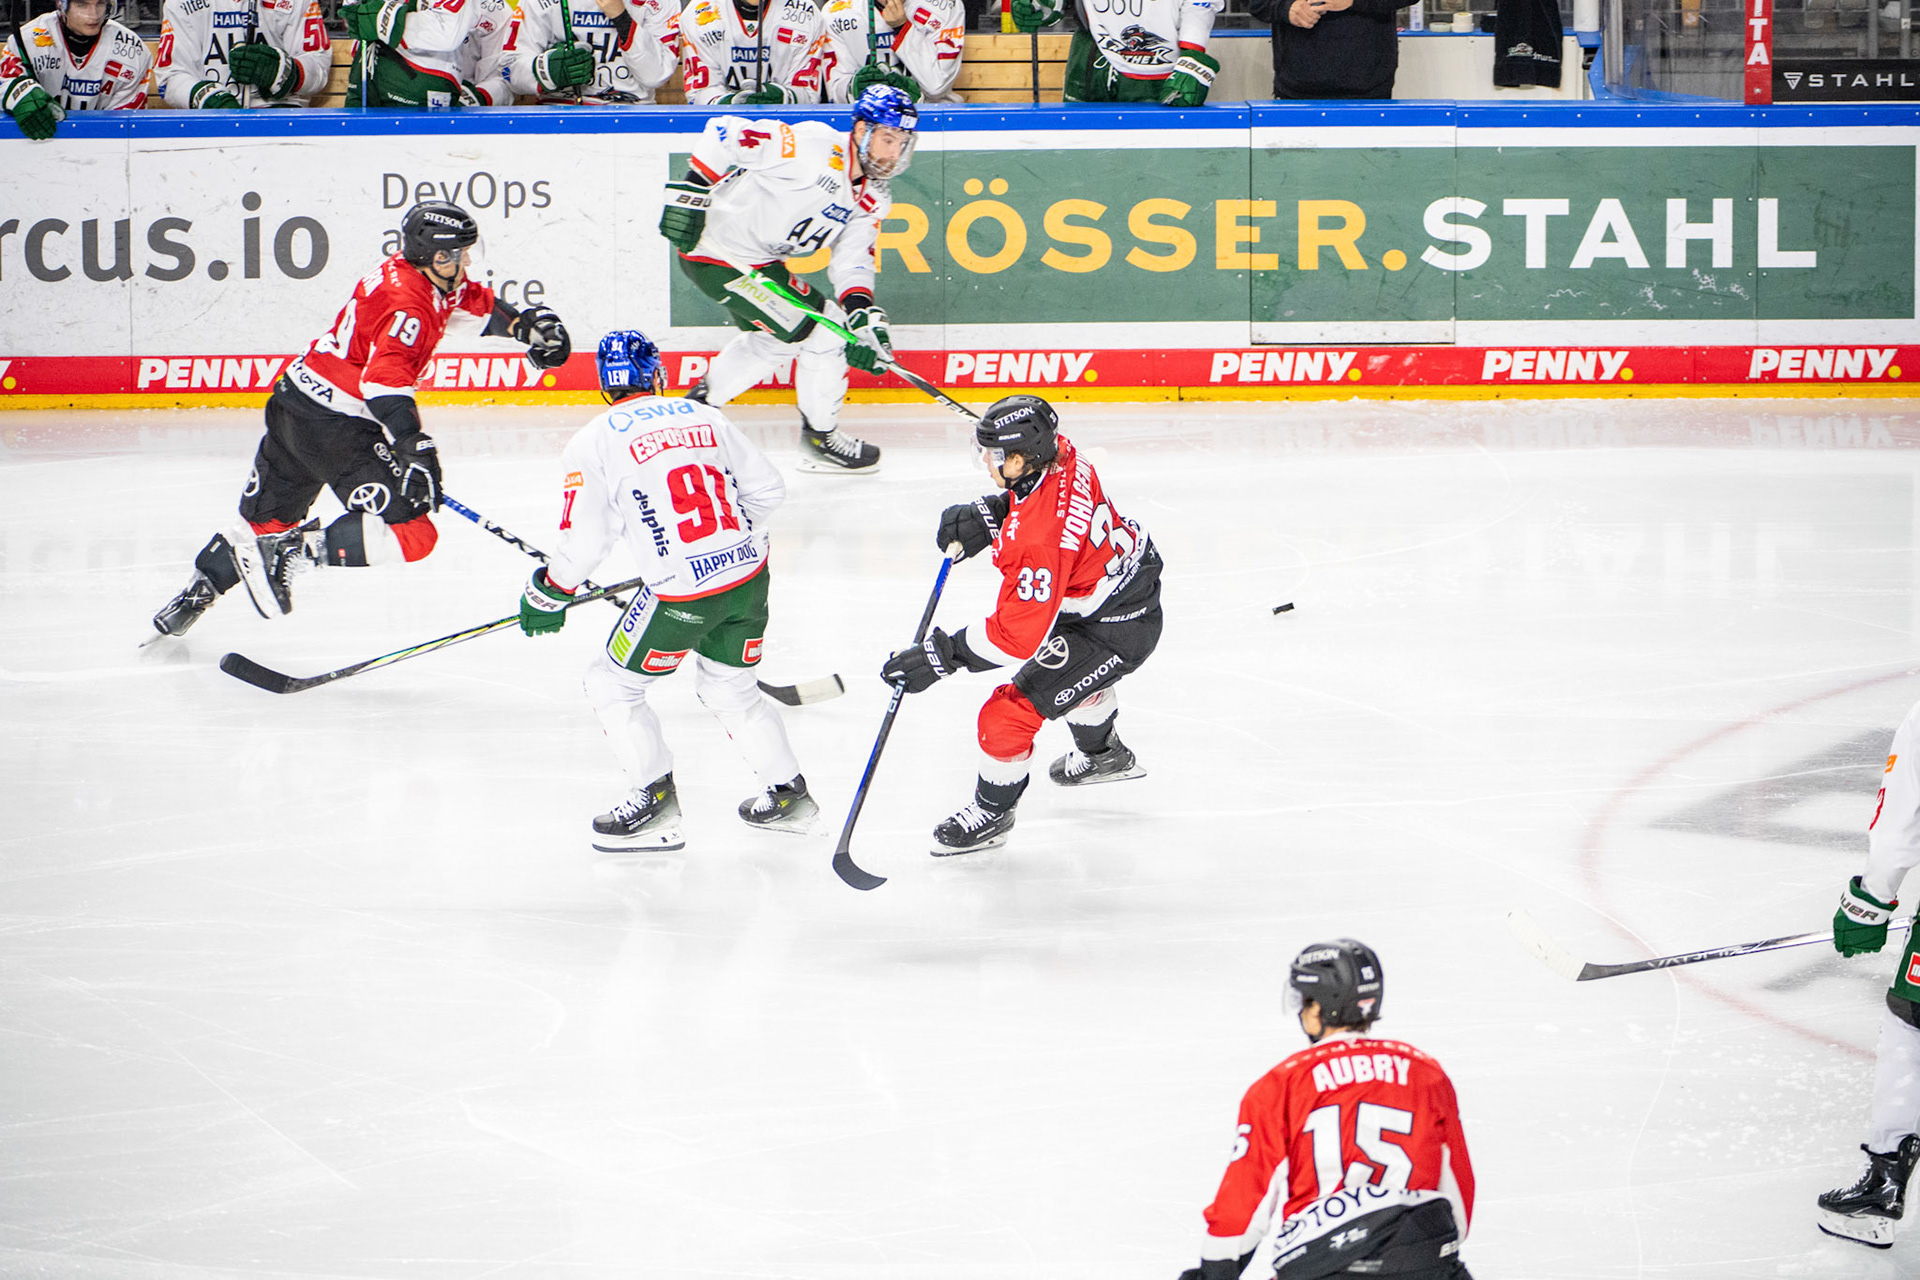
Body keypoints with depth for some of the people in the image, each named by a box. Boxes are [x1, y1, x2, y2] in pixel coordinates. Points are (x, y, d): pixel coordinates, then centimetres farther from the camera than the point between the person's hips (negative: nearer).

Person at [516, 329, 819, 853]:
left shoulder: (594, 442, -3)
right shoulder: (704, 416, 10)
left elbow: (585, 540, -6)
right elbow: (767, 488, 12)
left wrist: (547, 596, 10)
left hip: (683, 594, -5)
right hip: (748, 574, 5)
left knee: (612, 684, 13)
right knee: (730, 687, 26)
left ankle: (655, 799, 10)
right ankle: (787, 794, 31)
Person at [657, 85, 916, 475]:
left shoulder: (871, 198, 3)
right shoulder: (810, 144, -23)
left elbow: (852, 262, -1)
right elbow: (726, 133, -23)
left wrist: (865, 316, -18)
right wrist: (692, 189, -27)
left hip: (761, 262, 10)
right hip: (717, 253, -10)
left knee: (770, 341, 30)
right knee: (822, 335, -7)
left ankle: (697, 402, 46)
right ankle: (820, 439, 9)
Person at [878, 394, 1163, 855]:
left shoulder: (1037, 541, -38)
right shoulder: (1061, 455, -13)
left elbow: (1017, 636, -32)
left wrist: (939, 657, -27)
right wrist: (985, 515, -3)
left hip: (1114, 631, -10)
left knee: (1010, 713, -3)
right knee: (1075, 672, 39)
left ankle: (990, 814, 20)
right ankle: (1101, 753, 65)